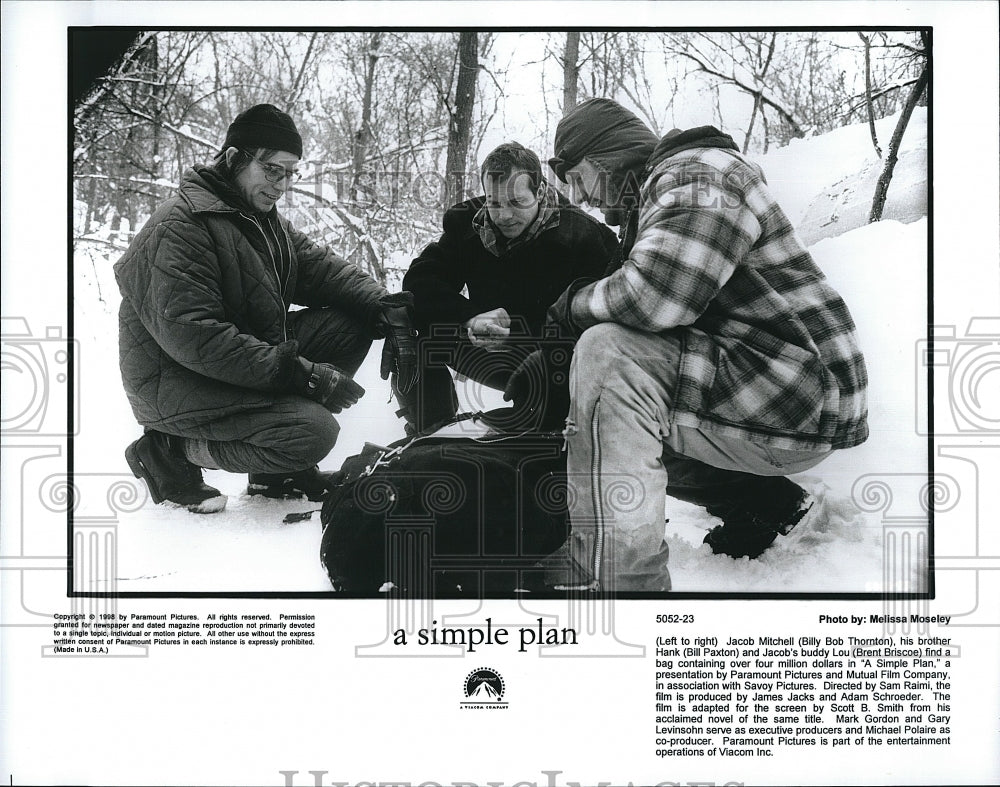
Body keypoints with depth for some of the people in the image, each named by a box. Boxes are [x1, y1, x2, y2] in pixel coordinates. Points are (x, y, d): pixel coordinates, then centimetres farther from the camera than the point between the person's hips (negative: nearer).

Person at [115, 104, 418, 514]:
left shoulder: (265, 219, 11)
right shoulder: (179, 227, -20)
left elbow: (321, 266, 5)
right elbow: (193, 337, -29)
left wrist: (389, 310, -16)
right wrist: (302, 374, -31)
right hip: (176, 384, -10)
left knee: (353, 320, -3)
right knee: (313, 432, -27)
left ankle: (279, 471, 2)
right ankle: (170, 450, -6)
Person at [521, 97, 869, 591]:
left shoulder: (698, 175, -12)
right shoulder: (652, 200, 22)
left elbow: (653, 296, -29)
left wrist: (571, 306, -9)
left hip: (799, 404, -11)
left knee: (606, 354, -26)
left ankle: (616, 578, -30)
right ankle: (759, 501, 11)